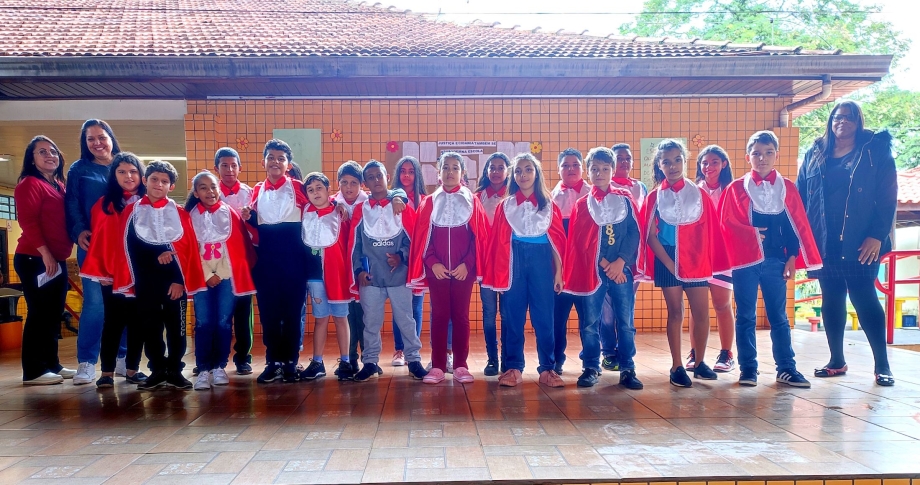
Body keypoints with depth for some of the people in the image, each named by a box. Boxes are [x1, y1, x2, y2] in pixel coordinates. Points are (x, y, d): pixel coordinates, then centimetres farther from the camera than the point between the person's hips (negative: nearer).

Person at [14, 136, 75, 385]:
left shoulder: (60, 185, 17)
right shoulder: (29, 184, -7)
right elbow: (28, 222, -16)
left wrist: (58, 255, 10)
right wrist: (45, 253, -20)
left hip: (57, 260, 8)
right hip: (34, 259, -8)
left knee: (54, 314, 11)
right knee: (39, 313, -6)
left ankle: (52, 364, 20)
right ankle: (33, 371, -1)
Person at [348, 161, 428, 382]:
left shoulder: (402, 207, 4)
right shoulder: (360, 210, 7)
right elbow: (354, 244, 5)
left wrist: (401, 257, -12)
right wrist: (359, 270, -4)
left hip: (398, 275, -1)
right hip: (370, 277, 1)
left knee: (406, 320, 4)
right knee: (371, 322, 7)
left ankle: (414, 360, 16)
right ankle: (370, 362, 18)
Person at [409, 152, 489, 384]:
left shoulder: (472, 201, 4)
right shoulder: (429, 202, 7)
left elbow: (480, 237, 0)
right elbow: (422, 237, 3)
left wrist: (467, 263, -10)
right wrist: (432, 263, -9)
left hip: (464, 269, -1)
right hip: (436, 269, 1)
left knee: (461, 316, 5)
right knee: (439, 316, 4)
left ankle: (461, 366, 12)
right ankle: (437, 366, 9)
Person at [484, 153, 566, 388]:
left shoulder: (549, 205, 7)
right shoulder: (505, 205, 7)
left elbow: (557, 240, 4)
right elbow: (498, 241, 3)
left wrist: (558, 271, -2)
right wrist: (499, 272, -5)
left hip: (541, 261, 0)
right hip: (514, 261, 0)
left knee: (544, 316, 1)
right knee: (512, 316, 2)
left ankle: (547, 368, 9)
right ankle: (513, 368, 10)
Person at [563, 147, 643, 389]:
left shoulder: (625, 199, 8)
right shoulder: (582, 204, 8)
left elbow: (634, 233, 0)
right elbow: (581, 240, 1)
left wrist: (620, 262, -11)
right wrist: (604, 265, -8)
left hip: (621, 269, 0)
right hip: (592, 269, 0)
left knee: (626, 321, 1)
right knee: (589, 322, 2)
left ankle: (627, 369, 11)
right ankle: (590, 367, 13)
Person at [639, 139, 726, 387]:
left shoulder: (698, 193, 4)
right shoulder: (655, 197, 0)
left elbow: (709, 231, 5)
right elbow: (650, 236, -4)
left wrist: (706, 260, -2)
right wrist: (669, 263, -10)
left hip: (696, 261, 1)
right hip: (667, 261, -1)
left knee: (702, 312, 1)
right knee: (675, 313, 3)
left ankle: (700, 362, 17)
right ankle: (677, 367, 11)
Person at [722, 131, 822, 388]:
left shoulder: (787, 187, 7)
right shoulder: (736, 188, 2)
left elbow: (796, 226, 5)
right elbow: (726, 224, -2)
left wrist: (792, 257, -1)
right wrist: (751, 233, -13)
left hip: (775, 260, 1)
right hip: (745, 260, -1)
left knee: (778, 316, 7)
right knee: (745, 316, 5)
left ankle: (786, 368, 14)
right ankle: (748, 368, 12)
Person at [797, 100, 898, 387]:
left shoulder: (876, 151, 2)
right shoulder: (814, 155, 11)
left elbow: (888, 197, -4)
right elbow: (800, 197, 9)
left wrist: (877, 236, -13)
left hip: (859, 244, -3)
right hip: (824, 243, 3)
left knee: (864, 299, -3)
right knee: (831, 299, 8)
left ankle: (882, 365, 9)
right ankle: (836, 361, 19)